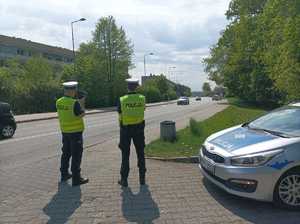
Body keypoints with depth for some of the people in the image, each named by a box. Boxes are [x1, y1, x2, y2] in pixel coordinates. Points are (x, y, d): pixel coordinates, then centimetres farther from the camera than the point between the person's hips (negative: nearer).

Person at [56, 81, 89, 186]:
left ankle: (64, 174, 32)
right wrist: (81, 104, 1)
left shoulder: (59, 102, 1)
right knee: (76, 155, 1)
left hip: (65, 131, 7)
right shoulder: (74, 103, -21)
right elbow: (82, 114, -14)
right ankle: (76, 179, 6)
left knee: (66, 153, 20)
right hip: (75, 132, -7)